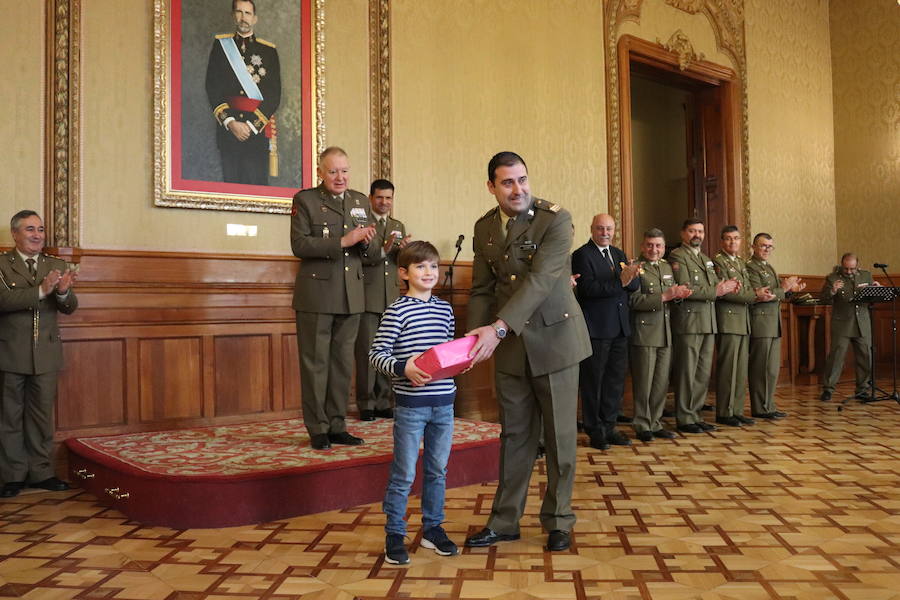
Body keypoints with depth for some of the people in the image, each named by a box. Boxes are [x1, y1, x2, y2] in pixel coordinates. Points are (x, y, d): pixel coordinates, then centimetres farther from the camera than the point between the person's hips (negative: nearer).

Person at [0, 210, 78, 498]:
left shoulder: (57, 265, 9)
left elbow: (70, 307, 1)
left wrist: (63, 292, -21)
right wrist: (41, 291, -28)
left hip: (46, 354, 3)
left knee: (42, 415, 9)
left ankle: (41, 472, 18)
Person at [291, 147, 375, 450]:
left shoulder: (360, 201, 13)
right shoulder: (305, 200, -2)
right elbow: (299, 245, -12)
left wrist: (365, 242, -7)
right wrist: (343, 241, -19)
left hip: (351, 297, 5)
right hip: (316, 296, -5)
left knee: (343, 363, 10)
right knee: (315, 363, 1)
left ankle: (337, 426, 19)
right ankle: (317, 429, 11)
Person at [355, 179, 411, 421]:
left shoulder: (399, 226, 17)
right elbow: (360, 256, -10)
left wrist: (404, 250, -11)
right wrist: (383, 250, -25)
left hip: (391, 299, 5)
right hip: (367, 298, -5)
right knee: (367, 352, -2)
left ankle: (383, 403, 15)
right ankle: (366, 404, 6)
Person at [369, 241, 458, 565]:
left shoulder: (445, 309, 9)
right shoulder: (397, 310, -8)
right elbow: (376, 354, -10)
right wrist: (402, 368, -25)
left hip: (443, 402, 6)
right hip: (410, 403, -5)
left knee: (438, 470, 15)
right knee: (403, 474, 3)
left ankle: (433, 528, 30)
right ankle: (394, 534, 17)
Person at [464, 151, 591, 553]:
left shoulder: (556, 219, -13)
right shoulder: (484, 228, 5)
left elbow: (541, 279, -24)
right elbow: (482, 289, 7)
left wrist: (499, 328, -32)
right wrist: (475, 336, -8)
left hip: (553, 337, -4)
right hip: (509, 343, 4)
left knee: (559, 435, 6)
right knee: (514, 435, 11)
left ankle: (558, 521, 21)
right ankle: (505, 521, 22)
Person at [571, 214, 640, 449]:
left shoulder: (618, 254, 16)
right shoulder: (582, 255, -8)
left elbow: (635, 285, 7)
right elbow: (588, 288, -20)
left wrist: (629, 277, -15)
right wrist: (620, 282, -25)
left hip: (619, 328, 7)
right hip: (596, 329, -7)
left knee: (615, 379, 12)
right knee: (593, 381, 2)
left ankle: (608, 426, 23)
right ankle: (595, 430, 13)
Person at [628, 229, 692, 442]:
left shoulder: (667, 268, 16)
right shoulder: (636, 268, -6)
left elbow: (672, 297, 19)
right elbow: (634, 300, -18)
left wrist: (679, 295, -4)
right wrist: (664, 296, -21)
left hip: (665, 333, 7)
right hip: (644, 333, -7)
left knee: (662, 382, 11)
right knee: (644, 383, 0)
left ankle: (655, 423, 21)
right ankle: (642, 426, 10)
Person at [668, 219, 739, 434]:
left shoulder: (706, 259, 22)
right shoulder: (677, 256, -5)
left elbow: (715, 286, 19)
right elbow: (685, 289, -16)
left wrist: (725, 287, -4)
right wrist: (715, 291, -15)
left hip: (708, 322, 8)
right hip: (688, 321, -8)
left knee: (704, 372, 10)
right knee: (686, 373, -4)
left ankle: (695, 415, 18)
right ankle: (685, 419, 3)